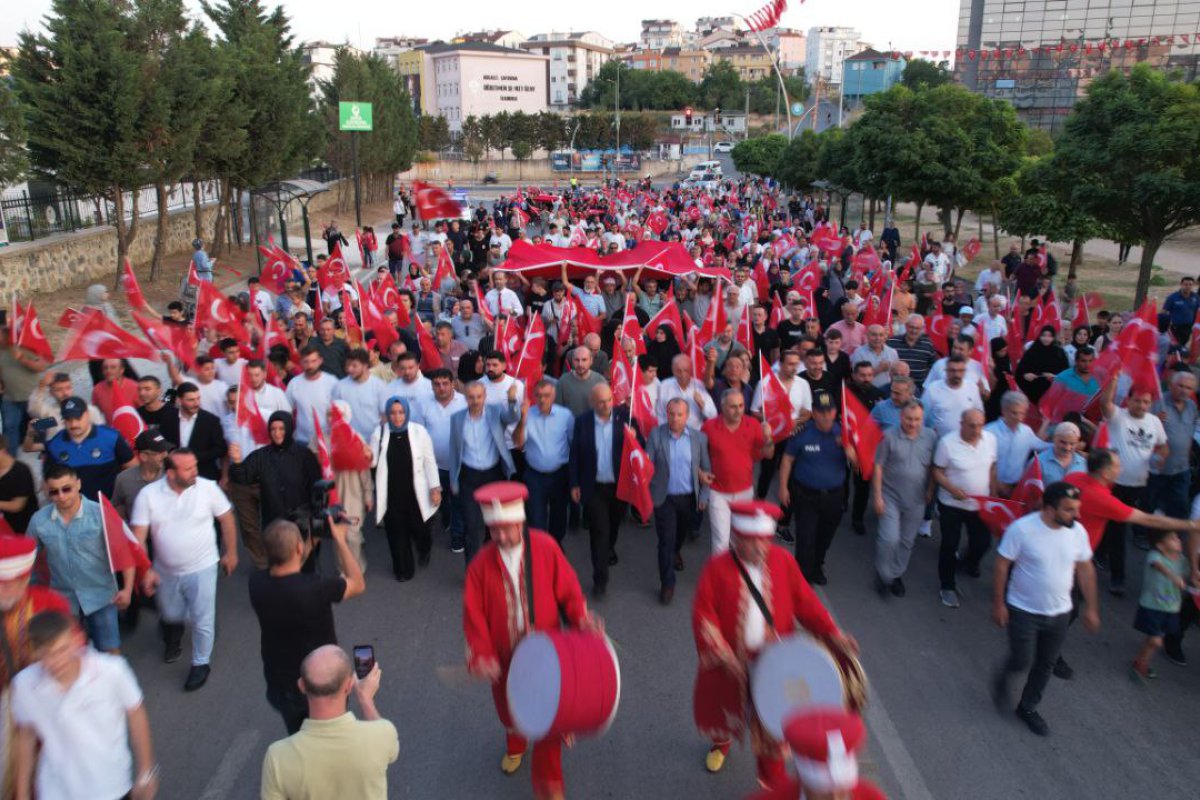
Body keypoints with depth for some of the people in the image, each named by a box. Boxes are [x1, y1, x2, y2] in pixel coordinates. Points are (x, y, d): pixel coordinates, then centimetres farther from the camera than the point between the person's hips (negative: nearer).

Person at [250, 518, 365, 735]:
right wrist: (339, 539, -11)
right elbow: (357, 584, -15)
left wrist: (310, 545, 1)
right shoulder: (316, 588, -35)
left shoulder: (256, 583, -20)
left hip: (279, 685, 4)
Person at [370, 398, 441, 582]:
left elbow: (429, 461, -2)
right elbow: (373, 462, 2)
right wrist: (368, 457, -22)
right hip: (391, 494, 1)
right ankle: (403, 569, 30)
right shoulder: (379, 432, -3)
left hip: (415, 493, -1)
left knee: (419, 528, 8)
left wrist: (435, 488, -4)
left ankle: (424, 552, 45)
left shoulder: (419, 431, -7)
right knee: (397, 532, 9)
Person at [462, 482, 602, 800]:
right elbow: (474, 614, -11)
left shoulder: (546, 548, -16)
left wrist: (581, 619, -23)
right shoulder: (481, 564, -13)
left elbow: (568, 589, -8)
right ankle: (515, 745, 60)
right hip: (504, 656, 2)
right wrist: (481, 655, -22)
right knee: (508, 708, 25)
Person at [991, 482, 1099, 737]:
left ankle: (1028, 707, 38)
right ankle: (1001, 681, 34)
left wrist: (1091, 608, 6)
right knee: (1022, 661, -1)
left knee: (1046, 664, 16)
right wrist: (998, 604, -13)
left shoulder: (1077, 531, -9)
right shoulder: (1022, 529, -23)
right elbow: (1002, 565, -15)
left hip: (1059, 612, 5)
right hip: (1024, 611, -5)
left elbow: (1085, 569, 4)